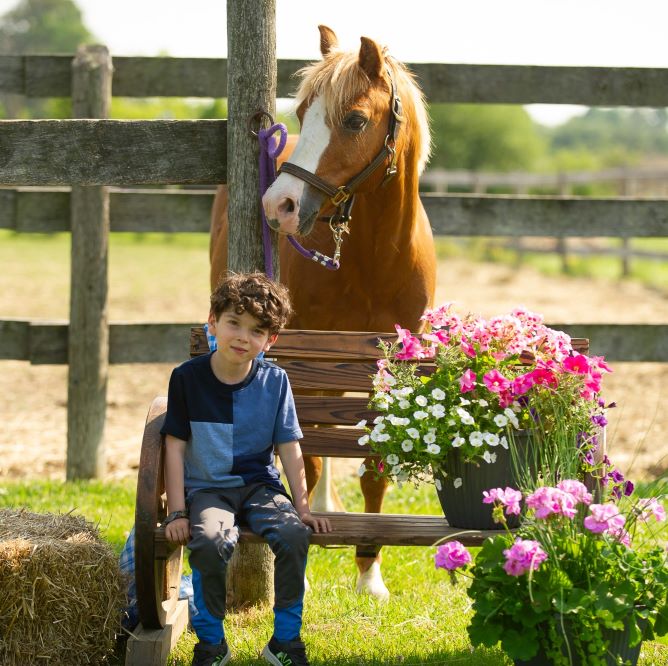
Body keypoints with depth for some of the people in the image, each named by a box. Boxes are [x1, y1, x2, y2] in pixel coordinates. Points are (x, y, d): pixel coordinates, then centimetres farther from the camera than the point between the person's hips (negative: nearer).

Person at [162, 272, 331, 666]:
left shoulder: (274, 381, 1)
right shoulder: (188, 378, -4)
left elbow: (289, 448, 5)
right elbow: (175, 447, -2)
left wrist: (302, 506, 0)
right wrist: (177, 512, -8)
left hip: (259, 485, 2)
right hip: (206, 488, -2)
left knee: (294, 534, -28)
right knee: (211, 541, -34)